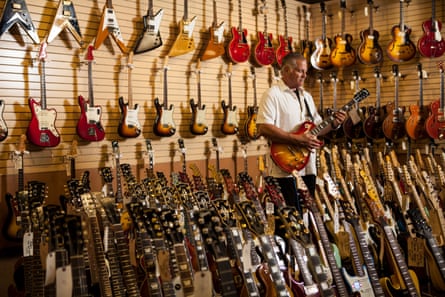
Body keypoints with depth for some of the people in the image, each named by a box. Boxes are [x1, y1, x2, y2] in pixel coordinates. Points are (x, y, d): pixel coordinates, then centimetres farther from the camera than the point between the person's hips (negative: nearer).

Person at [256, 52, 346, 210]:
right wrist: (298, 139, -21)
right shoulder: (272, 94, -8)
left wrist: (333, 124, 0)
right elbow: (263, 128, -20)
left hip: (308, 166, 8)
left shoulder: (306, 96, 16)